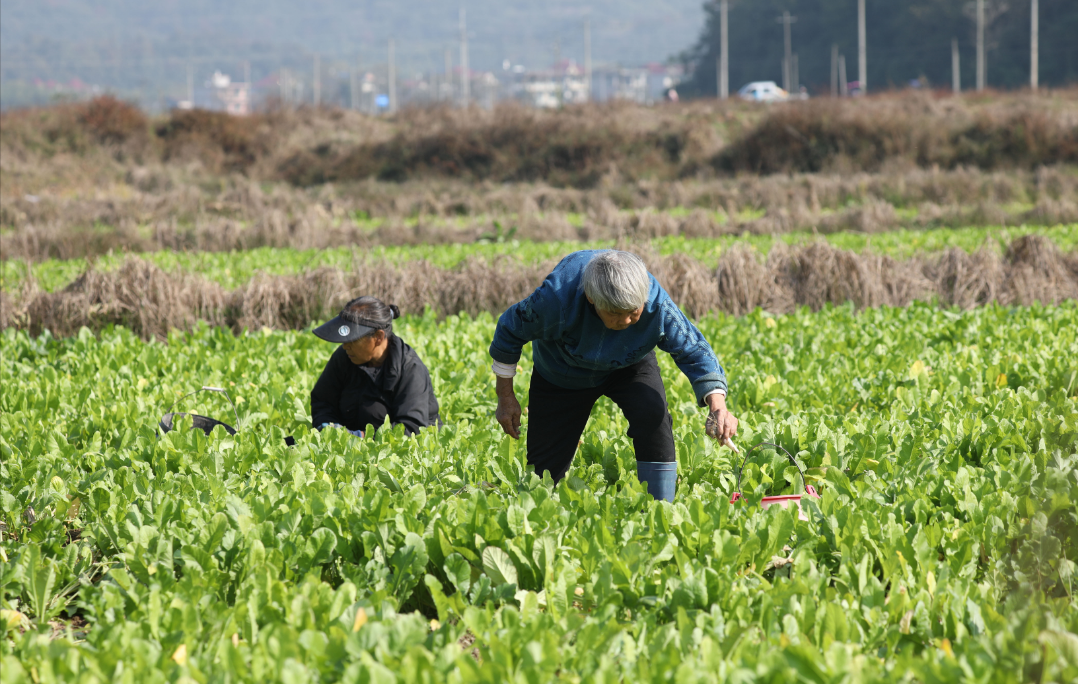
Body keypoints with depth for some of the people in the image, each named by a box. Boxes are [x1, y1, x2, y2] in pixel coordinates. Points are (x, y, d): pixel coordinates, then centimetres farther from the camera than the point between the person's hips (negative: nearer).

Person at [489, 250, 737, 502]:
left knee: (653, 413, -32)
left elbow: (693, 351, -28)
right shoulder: (556, 299, -40)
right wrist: (506, 398, -11)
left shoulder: (657, 305, -37)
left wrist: (717, 406, -46)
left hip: (628, 366, 0)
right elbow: (510, 331, -20)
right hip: (563, 373, 0)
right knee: (544, 469, 2)